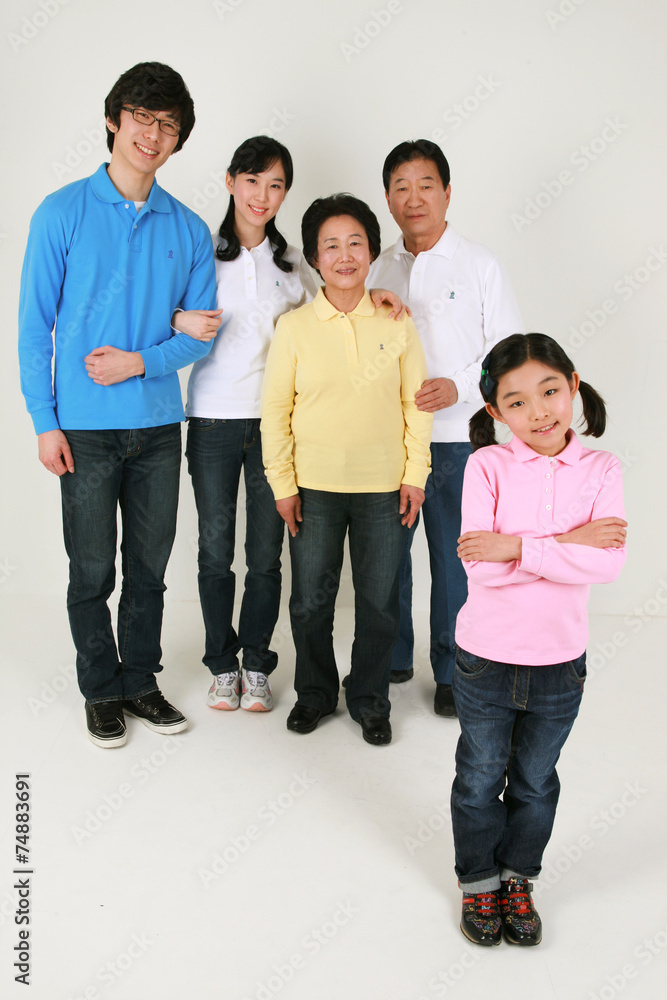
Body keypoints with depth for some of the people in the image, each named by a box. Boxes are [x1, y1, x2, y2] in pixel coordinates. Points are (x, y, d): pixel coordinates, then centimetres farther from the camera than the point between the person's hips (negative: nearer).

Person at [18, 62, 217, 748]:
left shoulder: (187, 229, 5)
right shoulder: (63, 214, -3)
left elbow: (202, 330, 7)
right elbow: (34, 325, -3)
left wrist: (140, 361, -11)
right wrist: (45, 421, -8)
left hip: (158, 426, 3)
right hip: (85, 427, -3)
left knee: (150, 564, 12)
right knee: (92, 570, 6)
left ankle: (141, 679, 29)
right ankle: (101, 690, 24)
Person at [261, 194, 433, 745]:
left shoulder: (396, 323, 0)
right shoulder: (294, 326, -3)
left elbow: (417, 403, 4)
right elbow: (275, 408, 0)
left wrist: (415, 475, 0)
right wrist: (282, 482, -2)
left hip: (383, 488, 1)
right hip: (313, 487, 0)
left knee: (379, 601, 9)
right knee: (310, 599, 11)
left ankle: (370, 699, 29)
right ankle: (315, 691, 33)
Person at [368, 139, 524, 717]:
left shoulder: (480, 264, 0)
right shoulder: (379, 269, 11)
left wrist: (458, 388, -16)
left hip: (455, 438, -3)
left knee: (454, 560, 2)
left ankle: (452, 673, 19)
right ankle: (392, 658, 29)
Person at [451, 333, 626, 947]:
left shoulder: (599, 470, -7)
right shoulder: (488, 465, -12)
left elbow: (609, 564, -20)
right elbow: (481, 566, -22)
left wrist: (519, 547, -26)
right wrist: (570, 542, -22)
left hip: (560, 662, 2)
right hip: (486, 659, -1)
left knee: (535, 782, 20)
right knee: (481, 780, 17)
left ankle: (519, 880, 42)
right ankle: (479, 882, 39)